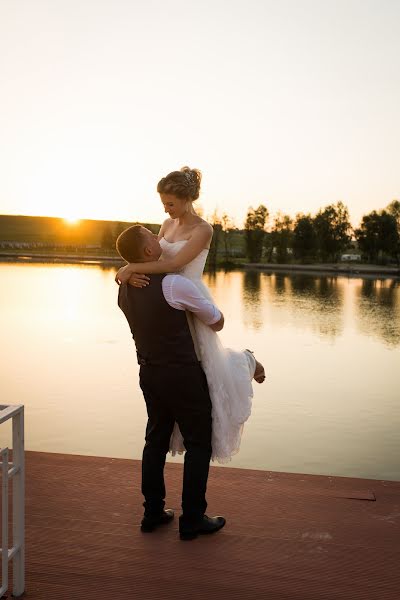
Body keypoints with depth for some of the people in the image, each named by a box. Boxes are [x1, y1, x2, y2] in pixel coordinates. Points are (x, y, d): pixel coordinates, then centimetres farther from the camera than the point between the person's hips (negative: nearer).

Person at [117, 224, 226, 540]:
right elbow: (217, 321, -7)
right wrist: (214, 324, 15)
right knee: (199, 444, 8)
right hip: (183, 375, -7)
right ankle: (192, 519, 15)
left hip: (149, 374, 7)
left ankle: (153, 512, 29)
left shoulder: (124, 288, 1)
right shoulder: (175, 285, -21)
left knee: (156, 439, 19)